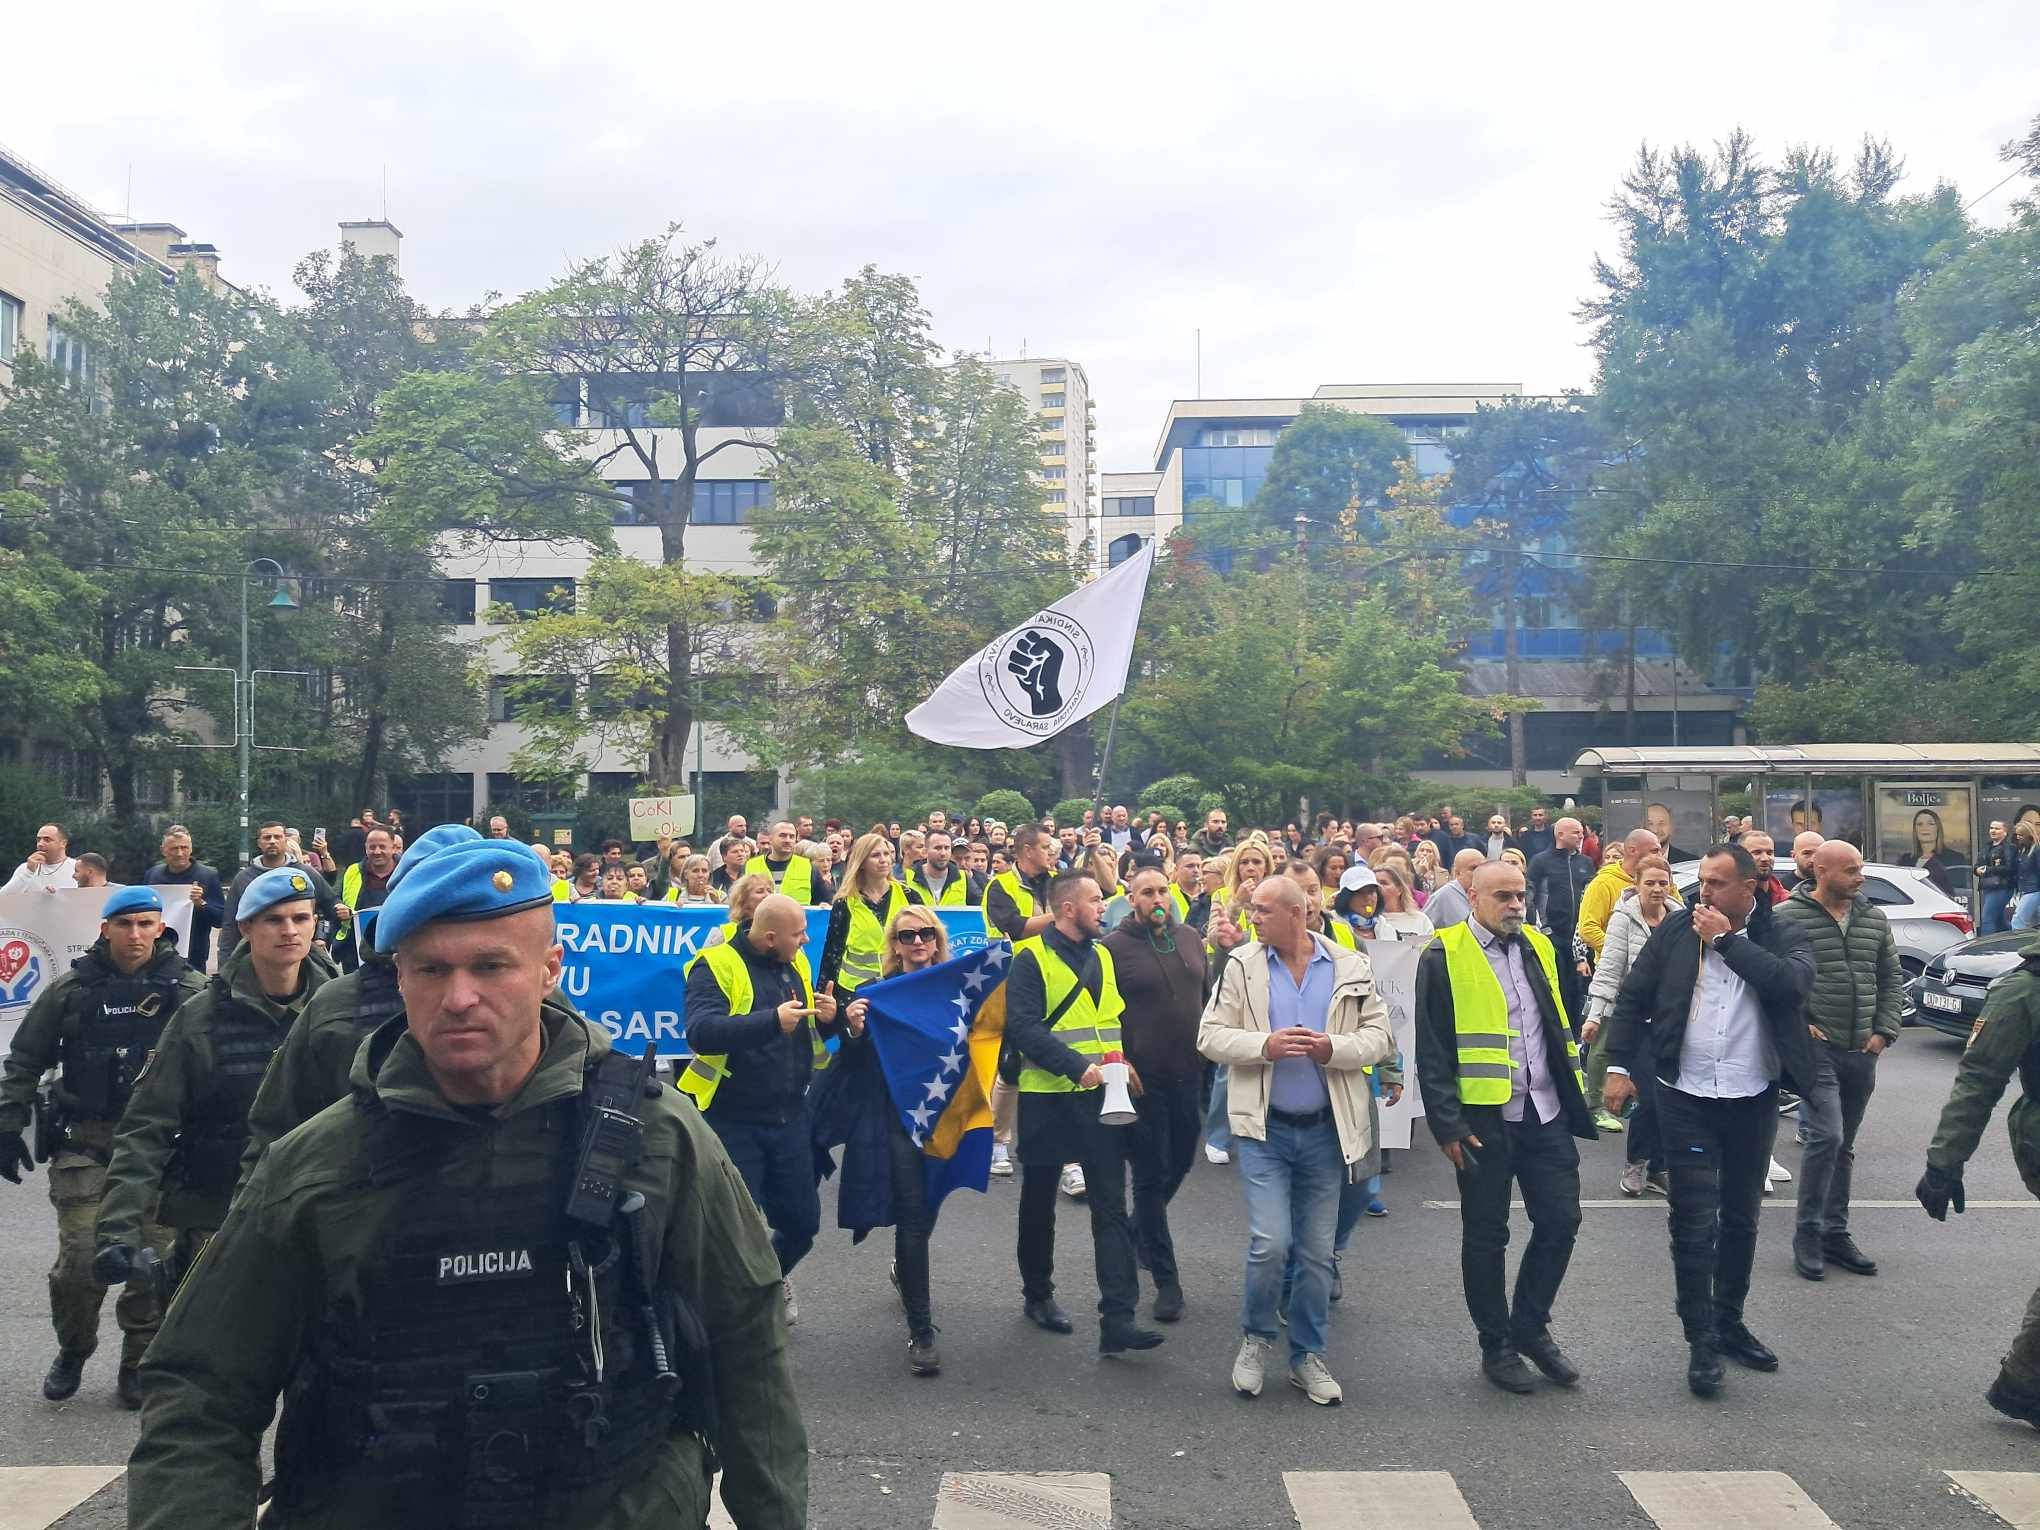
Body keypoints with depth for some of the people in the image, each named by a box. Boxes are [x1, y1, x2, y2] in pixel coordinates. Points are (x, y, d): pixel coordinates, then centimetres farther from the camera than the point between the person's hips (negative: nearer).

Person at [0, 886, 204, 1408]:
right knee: (80, 1257, -4)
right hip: (84, 1143, 0)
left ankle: (139, 1365, 17)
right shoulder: (71, 989, 3)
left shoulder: (187, 989, 2)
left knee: (154, 1259, 1)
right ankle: (72, 1351, 23)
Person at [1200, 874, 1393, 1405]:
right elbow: (1210, 1036, -2)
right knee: (1270, 1244, -10)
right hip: (1265, 1127, -1)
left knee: (1317, 1252, 10)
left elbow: (1380, 1037, 0)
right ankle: (1255, 1338, 16)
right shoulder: (1241, 966, -2)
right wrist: (1264, 1045, -18)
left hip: (1326, 1128, 2)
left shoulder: (1350, 968, 0)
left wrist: (1333, 1048, -19)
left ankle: (1308, 1355, 27)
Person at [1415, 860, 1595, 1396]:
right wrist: (1447, 1125, -14)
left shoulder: (1537, 947, 10)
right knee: (1486, 1235, 7)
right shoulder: (1444, 956, -8)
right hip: (1483, 1118, -5)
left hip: (1546, 1113, 5)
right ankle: (1496, 1346, 22)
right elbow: (1431, 1050, -10)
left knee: (1560, 1220, 6)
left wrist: (1574, 1093, 14)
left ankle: (1530, 1327, 26)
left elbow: (1559, 1024, 19)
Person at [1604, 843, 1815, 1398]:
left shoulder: (1781, 936, -3)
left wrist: (1727, 938, -20)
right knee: (1694, 1222, 0)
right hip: (1686, 1099, -1)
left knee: (1740, 1220, 15)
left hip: (1753, 1101, 1)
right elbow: (1632, 998, 2)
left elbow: (1792, 983, -25)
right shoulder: (1677, 929, -2)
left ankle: (1729, 1323, 32)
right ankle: (1701, 1340, 10)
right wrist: (1618, 1065, -4)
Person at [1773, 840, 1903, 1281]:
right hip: (1815, 1045, -6)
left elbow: (1892, 978, 16)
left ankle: (1836, 1233, 23)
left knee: (1843, 1145, 13)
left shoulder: (1874, 919, 10)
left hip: (1861, 1050, 6)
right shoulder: (1787, 917, -7)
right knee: (1826, 1135, -15)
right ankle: (1808, 1234, -2)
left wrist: (1884, 1032, 6)